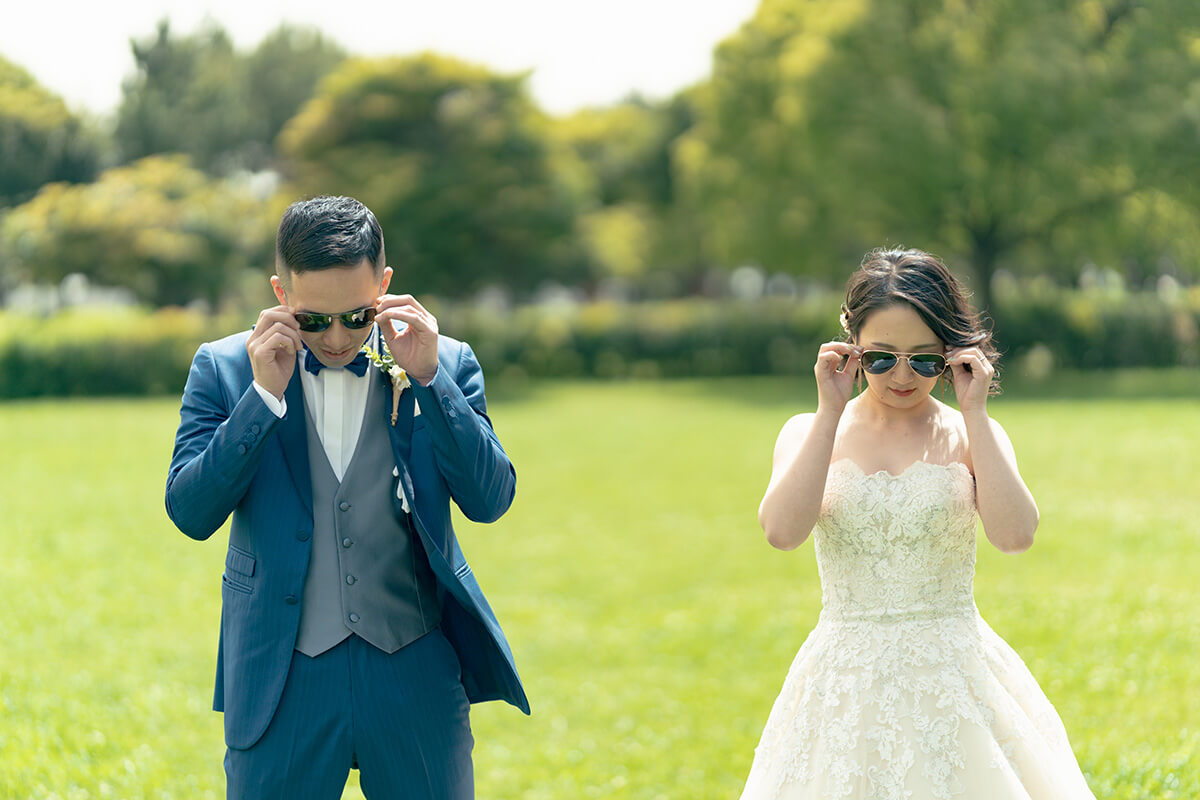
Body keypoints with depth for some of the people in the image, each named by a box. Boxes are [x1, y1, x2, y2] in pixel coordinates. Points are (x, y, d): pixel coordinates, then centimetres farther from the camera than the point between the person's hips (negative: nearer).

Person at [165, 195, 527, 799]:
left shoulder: (444, 364, 1)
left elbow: (490, 500, -7)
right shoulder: (225, 369, -1)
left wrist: (428, 378, -16)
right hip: (283, 680, -1)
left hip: (417, 677, 1)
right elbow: (190, 514, -8)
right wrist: (264, 394, -16)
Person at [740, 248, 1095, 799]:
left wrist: (974, 413, -13)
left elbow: (1015, 535, -16)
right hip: (846, 686, 0)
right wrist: (830, 411, -13)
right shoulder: (810, 433, 3)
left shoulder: (971, 436, 2)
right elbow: (782, 530, -16)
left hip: (956, 681, 0)